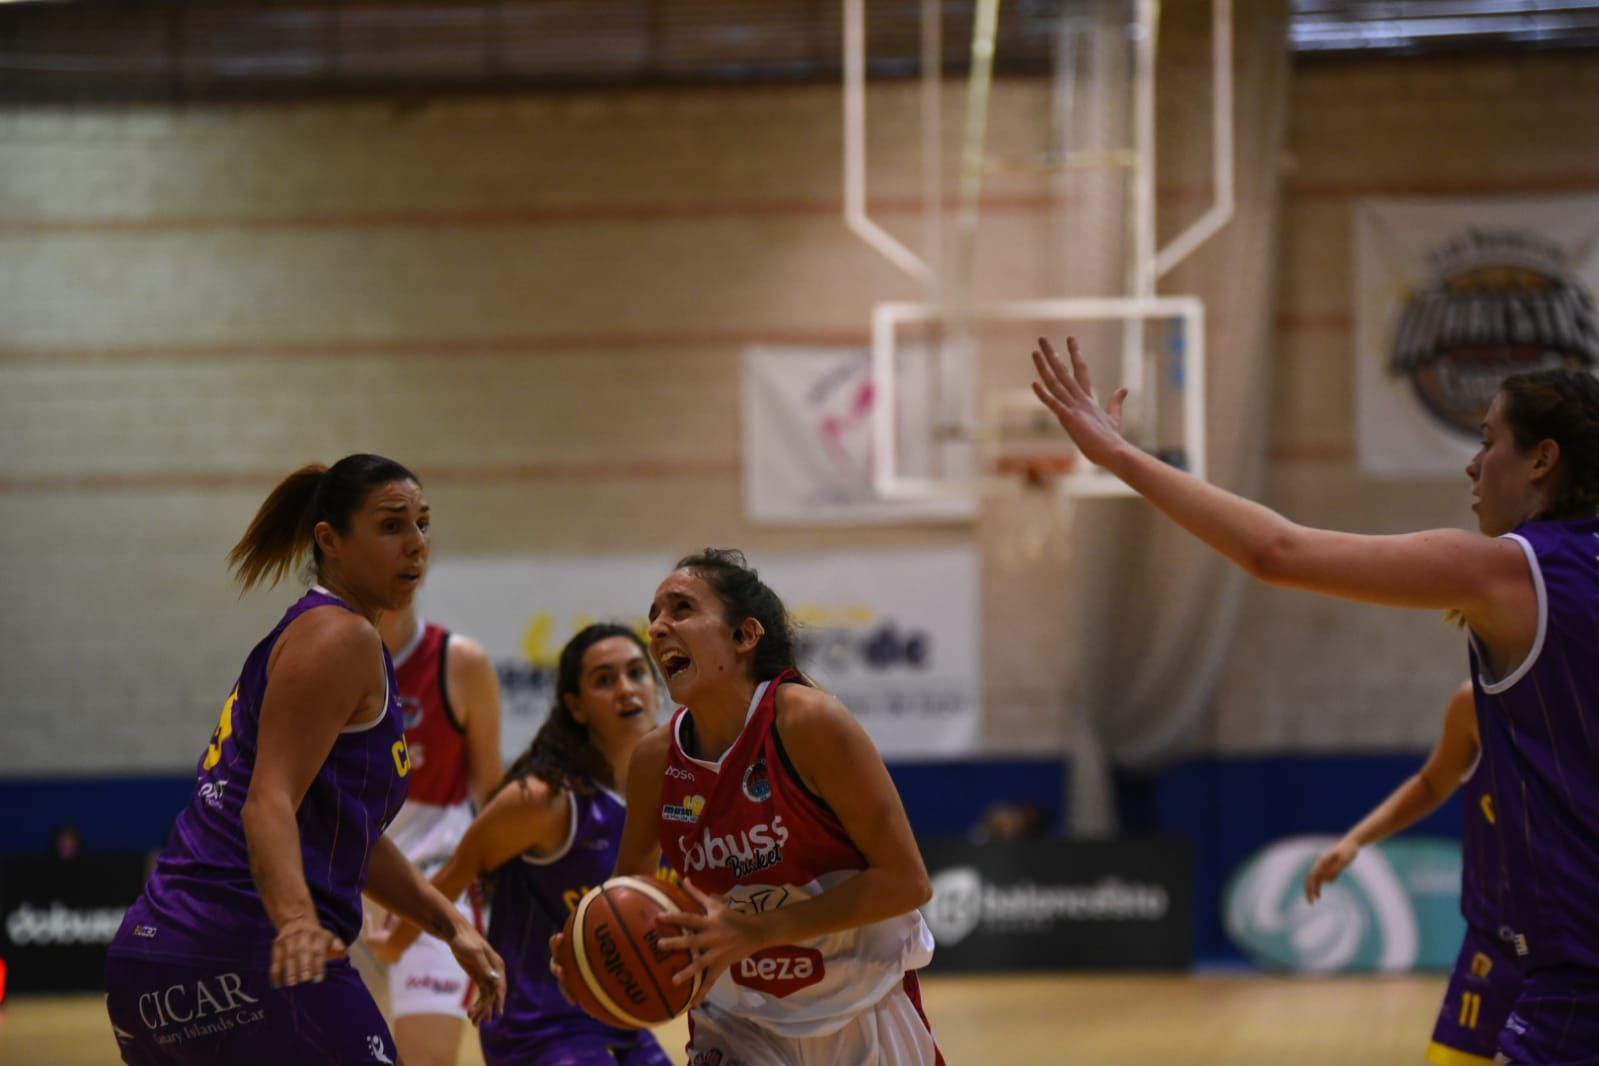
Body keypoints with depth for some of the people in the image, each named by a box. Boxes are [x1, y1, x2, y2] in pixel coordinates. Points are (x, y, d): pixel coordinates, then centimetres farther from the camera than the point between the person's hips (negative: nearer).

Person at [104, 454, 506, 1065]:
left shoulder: (298, 637, 25)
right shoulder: (339, 638, -5)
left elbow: (351, 836, 31)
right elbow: (269, 802, -18)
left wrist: (451, 925, 28)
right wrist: (297, 921, -33)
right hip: (246, 960, -10)